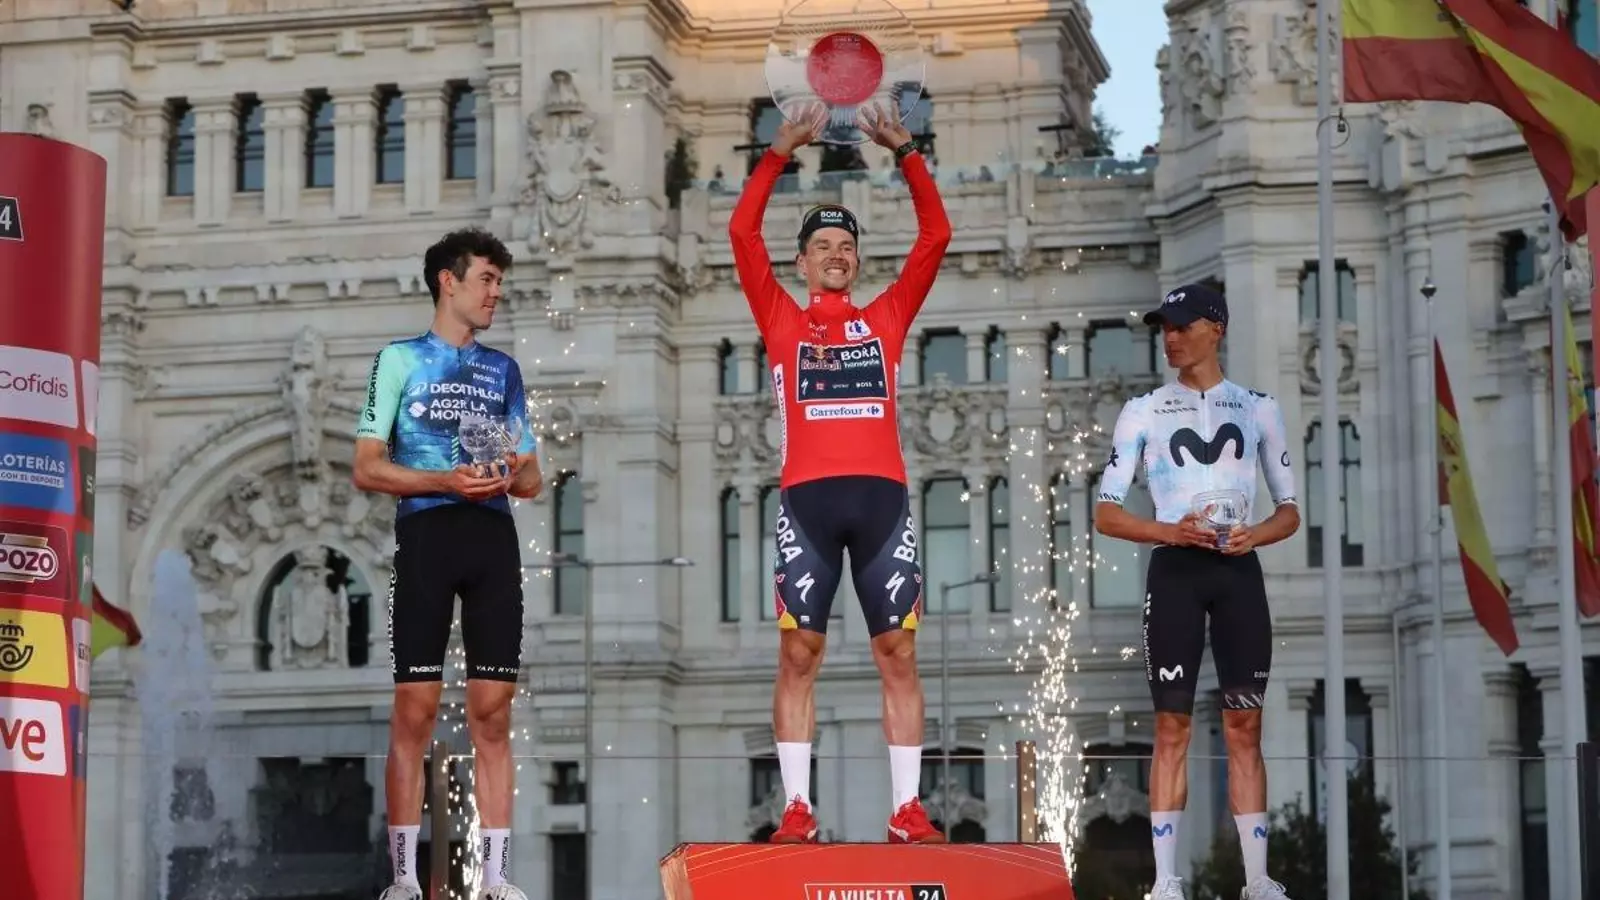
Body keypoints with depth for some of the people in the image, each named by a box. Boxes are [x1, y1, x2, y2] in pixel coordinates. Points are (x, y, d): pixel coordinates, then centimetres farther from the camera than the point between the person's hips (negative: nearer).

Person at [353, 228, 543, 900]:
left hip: (494, 537, 4)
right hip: (426, 534, -4)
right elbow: (367, 468, -1)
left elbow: (531, 479, 20)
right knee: (415, 709, -6)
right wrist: (446, 481, -14)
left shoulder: (502, 371, 19)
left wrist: (515, 474, -4)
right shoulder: (400, 360, 6)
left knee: (492, 713, 0)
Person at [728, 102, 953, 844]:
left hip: (881, 495, 1)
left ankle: (907, 809, 2)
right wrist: (780, 153, 1)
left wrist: (906, 154, 6)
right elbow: (743, 233, 5)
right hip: (807, 498, -1)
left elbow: (935, 236, 12)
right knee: (799, 653, -2)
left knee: (898, 652, 0)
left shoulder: (886, 318, 16)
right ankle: (797, 807, 0)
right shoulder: (782, 321, 13)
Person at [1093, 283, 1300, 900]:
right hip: (1174, 571, -1)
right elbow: (1106, 514, 3)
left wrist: (1254, 536, -8)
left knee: (1244, 726, 0)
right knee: (1172, 727, -3)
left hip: (1237, 571, 1)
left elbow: (1289, 511, 13)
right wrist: (1171, 532, -14)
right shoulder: (1143, 411, 7)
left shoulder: (1258, 408, 11)